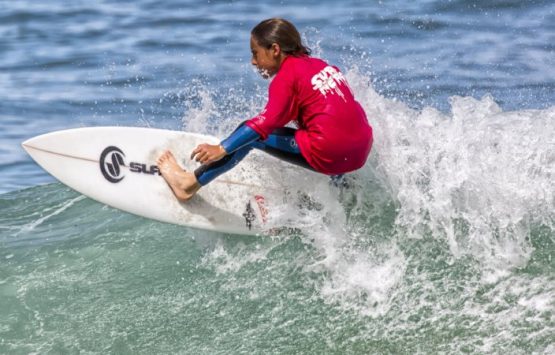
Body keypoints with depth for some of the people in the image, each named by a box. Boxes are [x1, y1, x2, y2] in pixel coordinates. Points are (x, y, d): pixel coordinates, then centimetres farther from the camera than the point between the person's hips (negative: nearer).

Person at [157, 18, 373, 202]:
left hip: (327, 155, -8)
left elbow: (268, 121, -15)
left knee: (250, 133, 1)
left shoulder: (287, 76, -5)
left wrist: (221, 149, -17)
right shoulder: (320, 65, 18)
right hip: (360, 154, 8)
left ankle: (190, 184, 2)